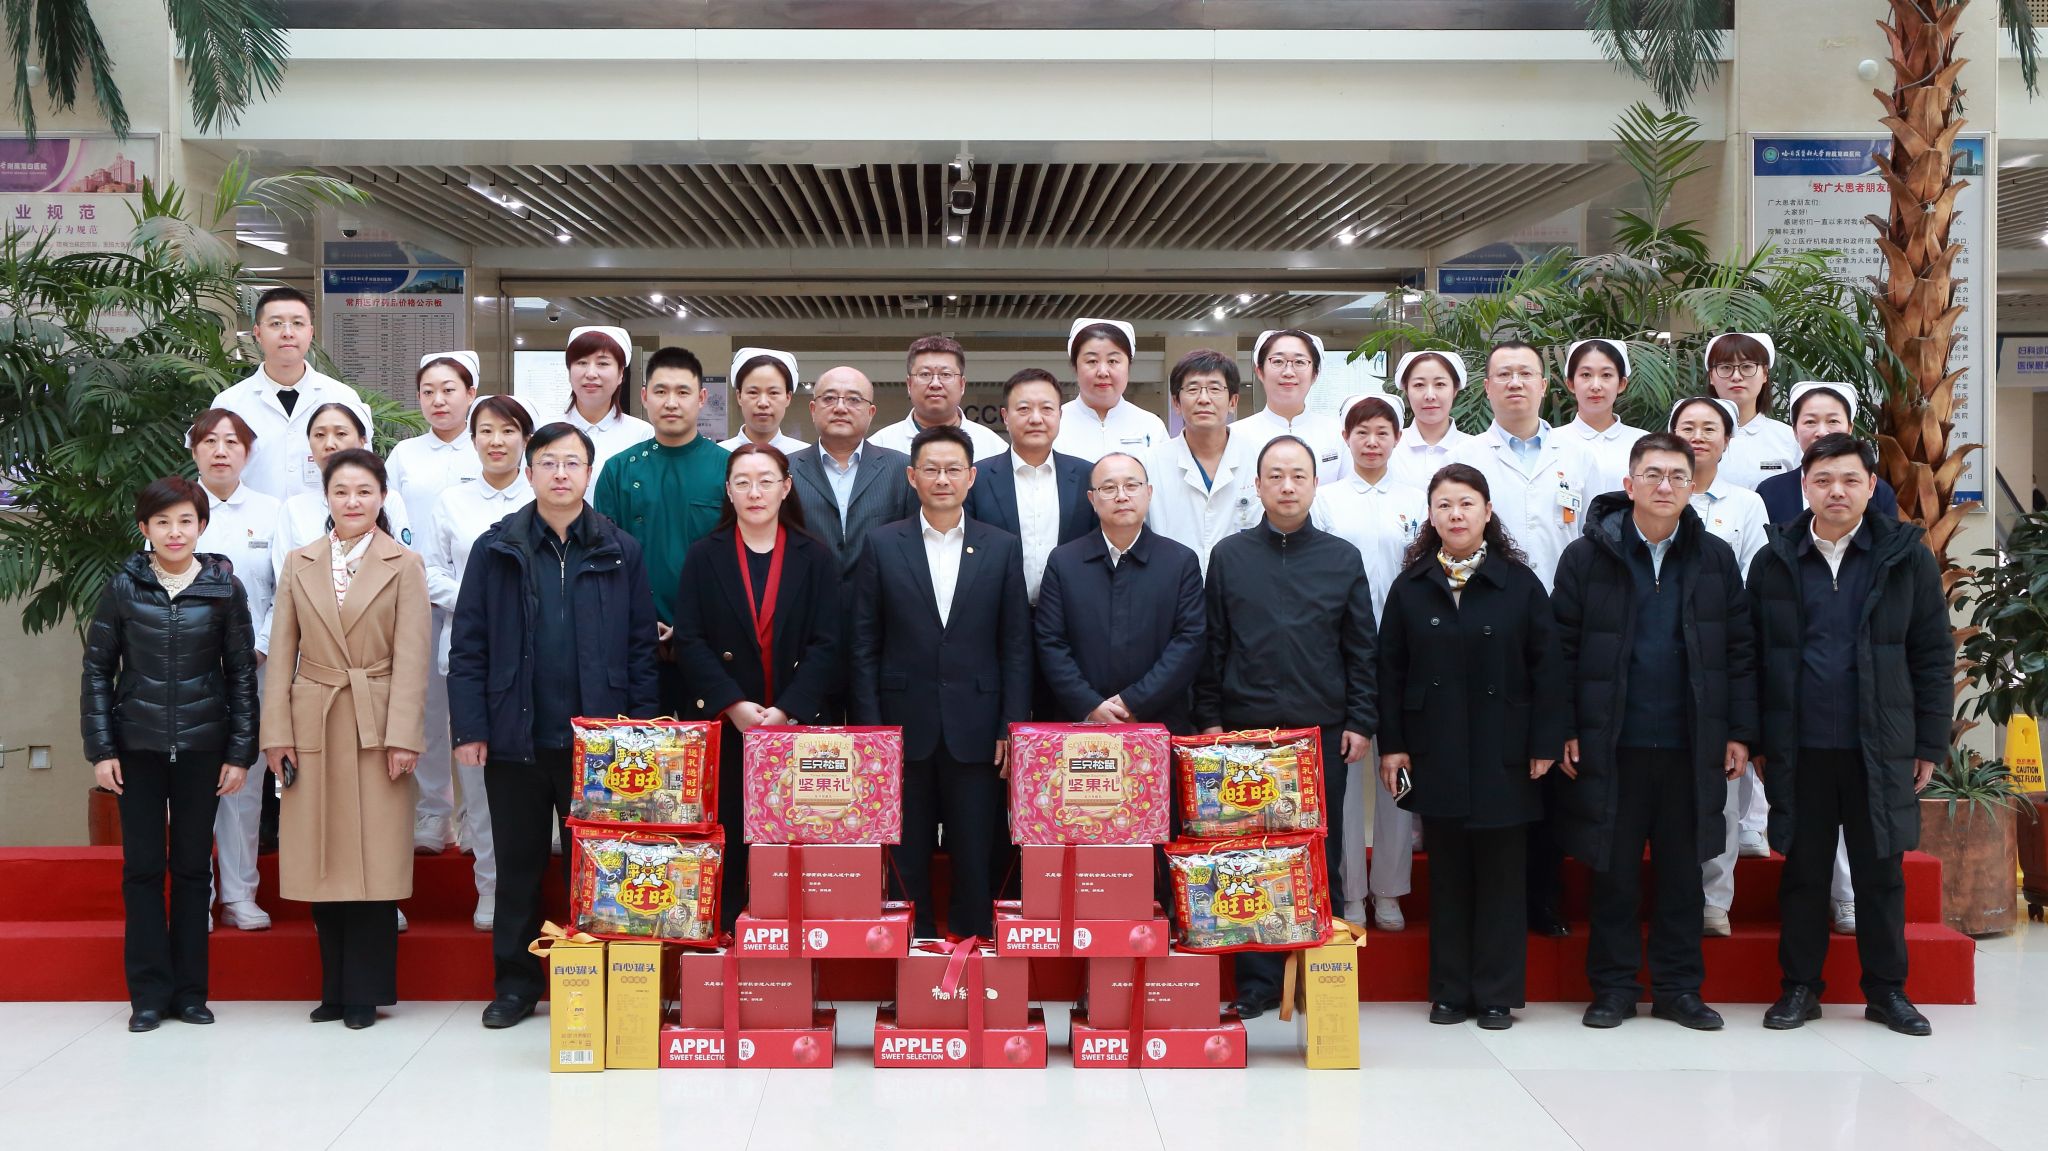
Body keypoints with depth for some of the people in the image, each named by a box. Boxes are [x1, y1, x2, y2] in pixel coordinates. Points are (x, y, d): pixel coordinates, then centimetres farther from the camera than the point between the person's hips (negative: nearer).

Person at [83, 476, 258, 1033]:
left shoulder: (225, 588, -1)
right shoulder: (124, 587, 0)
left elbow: (242, 673, 3)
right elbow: (97, 670, 4)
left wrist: (241, 752, -1)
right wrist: (100, 749, -1)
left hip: (202, 747, 0)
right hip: (138, 747, 0)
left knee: (192, 867, 6)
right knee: (142, 867, 3)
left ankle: (190, 990, 14)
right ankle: (149, 992, 11)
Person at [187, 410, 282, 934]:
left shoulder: (270, 512, 7)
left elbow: (287, 593, 4)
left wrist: (260, 648, -7)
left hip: (252, 667, 1)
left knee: (245, 778, 3)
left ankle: (239, 895, 11)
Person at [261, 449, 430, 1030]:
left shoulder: (404, 566, 2)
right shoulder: (299, 564, 11)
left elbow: (411, 658, -3)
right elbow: (281, 654, 8)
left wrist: (402, 736, -11)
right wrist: (277, 731, 0)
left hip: (376, 728, -3)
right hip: (313, 726, 3)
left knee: (374, 861, -1)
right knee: (323, 860, 5)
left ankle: (365, 991, 8)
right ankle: (335, 988, 16)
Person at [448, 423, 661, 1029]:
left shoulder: (621, 552, 4)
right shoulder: (495, 549, 3)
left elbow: (642, 648, 4)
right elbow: (467, 647, 2)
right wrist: (469, 728, -6)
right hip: (516, 738, 1)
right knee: (518, 864, 10)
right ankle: (516, 984, 21)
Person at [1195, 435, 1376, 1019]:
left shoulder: (1342, 558, 7)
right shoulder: (1229, 555, 7)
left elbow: (1362, 648, 8)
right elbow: (1211, 644, 7)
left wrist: (1360, 722, 1)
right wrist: (1208, 720, 1)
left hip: (1321, 731, 0)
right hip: (1245, 730, 0)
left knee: (1320, 858, 4)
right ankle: (1257, 982, 8)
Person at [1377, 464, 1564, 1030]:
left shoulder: (1520, 584, 0)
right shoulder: (1410, 587, 5)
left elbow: (1545, 667, 0)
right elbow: (1390, 670, 6)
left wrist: (1544, 744, -5)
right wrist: (1392, 743, 0)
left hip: (1501, 752, -1)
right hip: (1435, 753, 1)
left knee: (1500, 872, 4)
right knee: (1447, 872, 7)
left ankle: (1497, 993, 12)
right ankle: (1449, 991, 15)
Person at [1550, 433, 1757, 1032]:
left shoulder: (1716, 559, 7)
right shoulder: (1587, 557, 0)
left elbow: (1739, 651, 8)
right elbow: (1562, 649, -1)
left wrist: (1739, 731, 3)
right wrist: (1565, 731, -6)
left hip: (1690, 745, 2)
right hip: (1610, 745, -2)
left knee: (1683, 871, 9)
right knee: (1613, 870, 5)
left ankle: (1679, 988, 20)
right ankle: (1614, 988, 16)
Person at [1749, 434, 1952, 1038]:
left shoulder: (1906, 557, 1)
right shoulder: (1775, 561, 4)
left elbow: (1934, 656, 2)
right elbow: (1755, 658, 5)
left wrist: (1930, 744, -1)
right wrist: (1756, 739, 2)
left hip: (1881, 749, -1)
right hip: (1799, 749, 1)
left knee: (1881, 873, 8)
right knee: (1803, 870, 8)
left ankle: (1887, 989, 20)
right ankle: (1800, 987, 18)